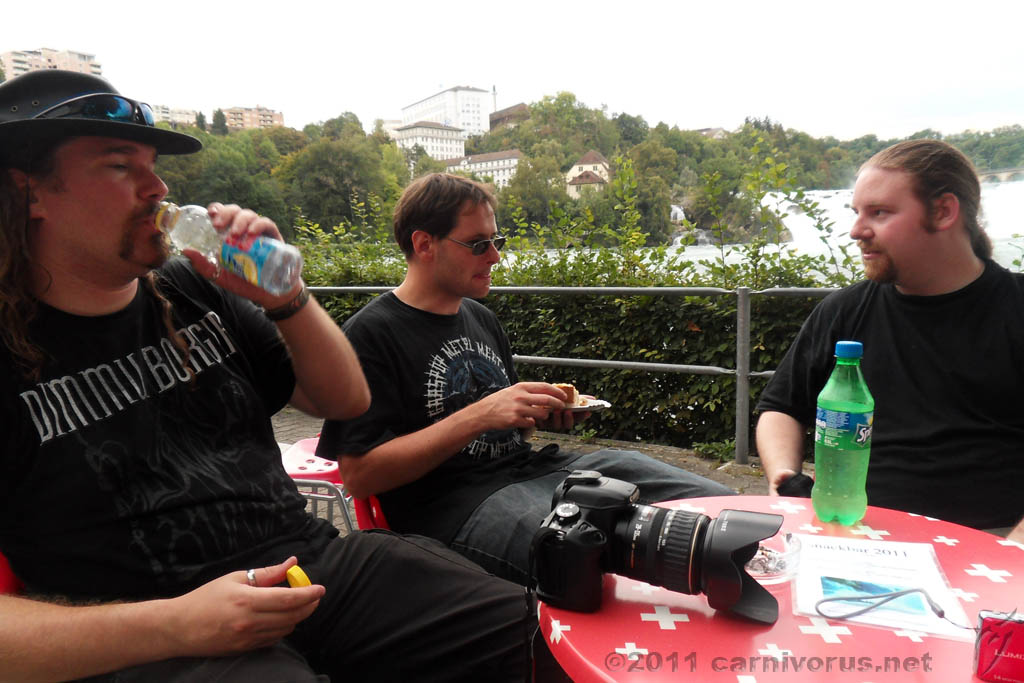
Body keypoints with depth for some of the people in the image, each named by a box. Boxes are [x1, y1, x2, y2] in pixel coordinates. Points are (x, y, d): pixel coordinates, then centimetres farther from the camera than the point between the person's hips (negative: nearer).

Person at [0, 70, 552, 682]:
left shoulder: (194, 292, 9)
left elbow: (348, 399, 14)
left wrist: (287, 298, -2)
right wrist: (173, 625, -20)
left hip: (314, 557, 4)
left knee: (525, 629, -12)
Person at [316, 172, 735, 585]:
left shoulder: (481, 318, 19)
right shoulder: (369, 334, -7)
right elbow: (359, 475, -14)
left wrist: (542, 413, 4)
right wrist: (479, 416, -19)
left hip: (527, 468, 8)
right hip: (454, 506, -8)